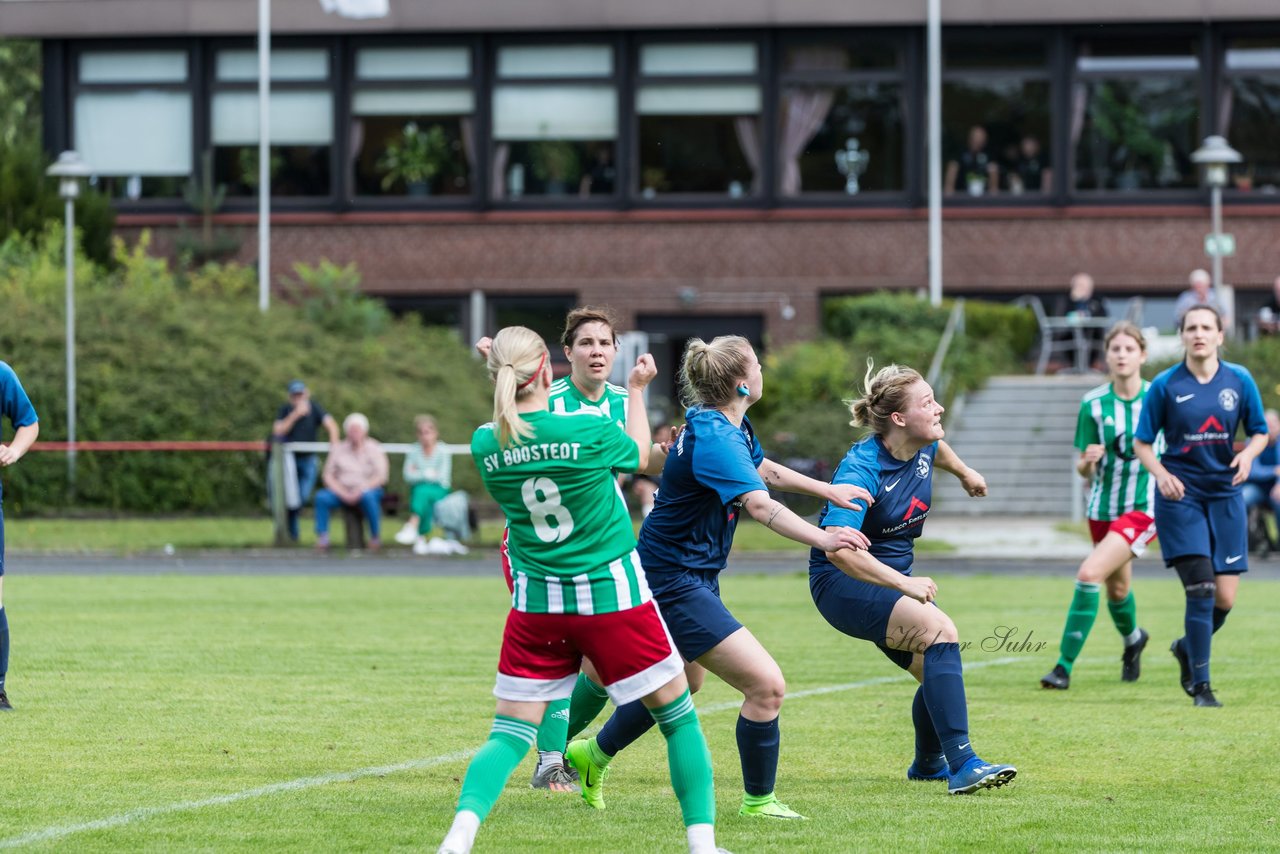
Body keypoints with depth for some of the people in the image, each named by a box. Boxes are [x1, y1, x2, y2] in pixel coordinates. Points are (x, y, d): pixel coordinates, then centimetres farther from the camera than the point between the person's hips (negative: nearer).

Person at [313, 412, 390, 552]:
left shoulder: (374, 449, 4)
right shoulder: (338, 449, 11)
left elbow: (380, 476, -4)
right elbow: (328, 476, 5)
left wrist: (359, 491, -17)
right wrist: (342, 493, -12)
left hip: (368, 489, -2)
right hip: (342, 491, 2)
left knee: (368, 497, -39)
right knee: (321, 497, -28)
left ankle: (375, 538, -27)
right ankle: (322, 538, -26)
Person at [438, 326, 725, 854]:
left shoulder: (485, 444, -8)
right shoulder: (590, 430, -16)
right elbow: (638, 455, 6)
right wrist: (637, 391, 20)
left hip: (537, 603, 3)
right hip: (613, 594, -3)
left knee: (509, 734, 5)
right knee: (678, 717, 14)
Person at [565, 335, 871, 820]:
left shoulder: (732, 428, 4)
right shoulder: (714, 438, -27)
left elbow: (764, 470, 25)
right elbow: (760, 506, -42)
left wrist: (827, 490, 20)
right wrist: (822, 539, -54)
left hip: (692, 576, 11)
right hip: (676, 582, -11)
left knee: (681, 684, 31)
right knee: (766, 686, -15)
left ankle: (594, 754, 48)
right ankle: (758, 800, 1)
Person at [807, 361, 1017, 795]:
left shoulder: (921, 449, -4)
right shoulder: (861, 470, -28)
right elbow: (838, 548, -39)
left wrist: (965, 473, 43)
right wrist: (904, 584, -42)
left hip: (893, 580, 9)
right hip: (842, 582, -9)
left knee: (940, 671, 10)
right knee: (939, 629, -29)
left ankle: (928, 764, 42)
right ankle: (962, 765, -33)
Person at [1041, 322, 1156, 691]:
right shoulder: (1093, 403, -5)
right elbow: (1083, 469, -2)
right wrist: (1087, 461, -23)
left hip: (1143, 508, -4)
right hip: (1103, 507, 4)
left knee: (1090, 574, -21)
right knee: (1117, 589, 20)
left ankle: (1065, 665, -16)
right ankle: (1133, 638, 55)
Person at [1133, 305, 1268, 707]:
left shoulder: (1240, 380, 3)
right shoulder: (1165, 385, -4)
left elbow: (1260, 432, 11)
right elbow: (1142, 442, 2)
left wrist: (1248, 453, -11)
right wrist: (1161, 474, -16)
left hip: (1224, 493, 3)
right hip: (1181, 495, -3)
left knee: (1225, 598, 0)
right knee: (1201, 587, -15)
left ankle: (1187, 648, 31)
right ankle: (1200, 685, -5)